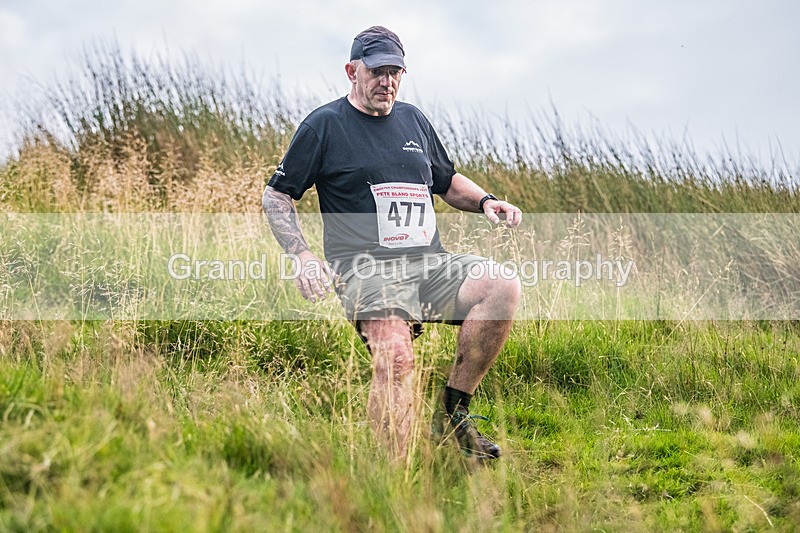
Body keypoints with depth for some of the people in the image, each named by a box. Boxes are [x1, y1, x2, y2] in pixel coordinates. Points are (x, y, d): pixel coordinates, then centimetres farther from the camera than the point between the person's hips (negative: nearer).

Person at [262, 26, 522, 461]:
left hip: (429, 262, 6)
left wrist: (485, 201, 13)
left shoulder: (413, 120, 22)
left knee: (503, 287, -22)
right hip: (365, 267, -5)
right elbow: (276, 196, 7)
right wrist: (304, 258, -8)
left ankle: (455, 408, -11)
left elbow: (448, 181, 35)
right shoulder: (324, 125, 6)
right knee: (394, 356, -32)